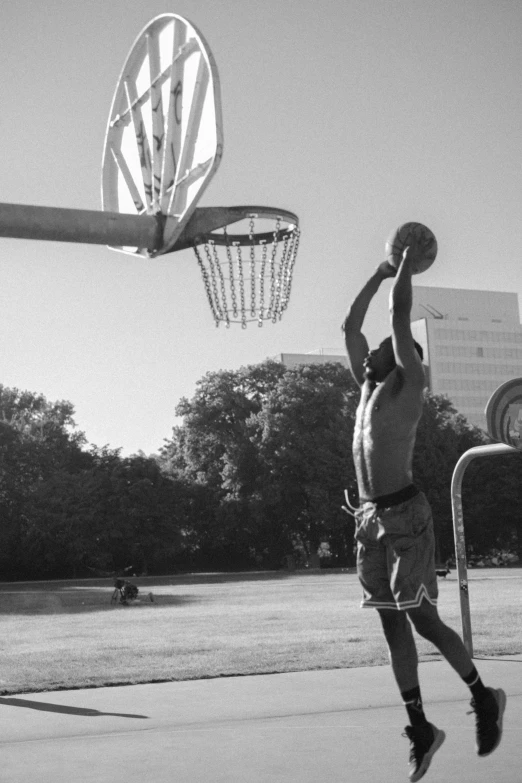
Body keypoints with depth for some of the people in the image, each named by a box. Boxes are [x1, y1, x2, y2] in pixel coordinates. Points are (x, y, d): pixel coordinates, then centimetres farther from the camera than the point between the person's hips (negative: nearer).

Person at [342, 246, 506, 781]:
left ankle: (483, 697, 19)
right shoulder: (369, 387, 16)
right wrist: (379, 274, 25)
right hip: (370, 519, 7)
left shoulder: (408, 384, -2)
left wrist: (407, 267, 4)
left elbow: (400, 316, -9)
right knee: (392, 625, 6)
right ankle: (421, 729, 13)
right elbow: (349, 326, 22)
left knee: (421, 620, -3)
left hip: (405, 515, -7)